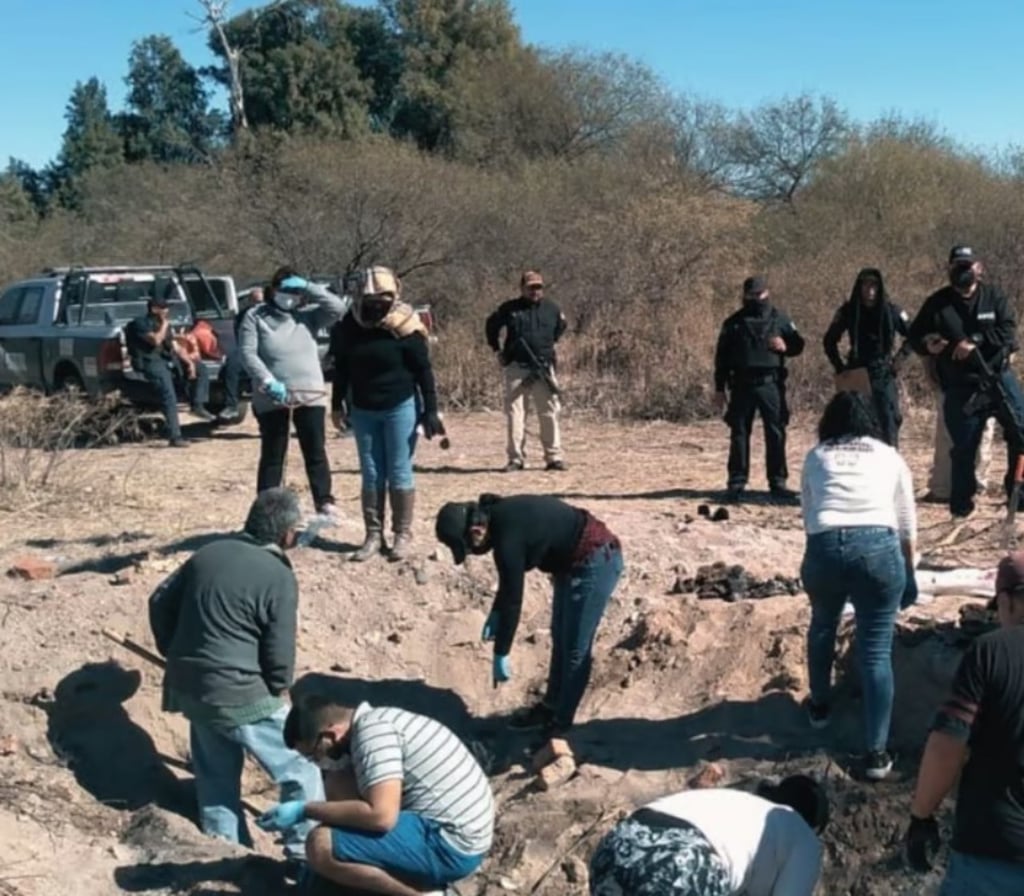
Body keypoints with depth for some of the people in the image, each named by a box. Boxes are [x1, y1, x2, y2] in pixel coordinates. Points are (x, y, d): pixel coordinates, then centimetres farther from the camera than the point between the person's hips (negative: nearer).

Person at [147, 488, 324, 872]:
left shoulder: (209, 552, 5)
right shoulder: (278, 577, -15)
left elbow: (160, 603, 13)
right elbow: (280, 658, -14)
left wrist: (176, 654, 23)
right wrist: (276, 692, 5)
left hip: (188, 689, 7)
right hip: (239, 697, -7)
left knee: (216, 776, 22)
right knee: (301, 769, 8)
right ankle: (307, 852, 14)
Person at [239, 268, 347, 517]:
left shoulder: (307, 315, 7)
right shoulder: (255, 316, 0)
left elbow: (338, 307, -6)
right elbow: (248, 353, -8)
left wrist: (307, 287, -10)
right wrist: (268, 382, -22)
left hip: (310, 395, 2)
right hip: (271, 399, -2)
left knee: (316, 451, 5)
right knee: (272, 455, 5)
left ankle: (324, 502, 12)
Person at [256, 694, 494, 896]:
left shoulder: (373, 732, -17)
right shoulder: (375, 721, 13)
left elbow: (381, 816, -28)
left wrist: (305, 810, -17)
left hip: (450, 845, -10)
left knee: (320, 847, -17)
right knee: (338, 784, 10)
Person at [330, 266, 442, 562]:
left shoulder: (403, 327, -14)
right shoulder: (347, 327, -3)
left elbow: (424, 370, -9)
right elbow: (341, 369, 12)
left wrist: (430, 410, -10)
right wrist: (337, 405, 15)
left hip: (400, 407, -4)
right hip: (363, 410, 4)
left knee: (399, 472, 1)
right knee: (371, 475, 8)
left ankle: (402, 534, 10)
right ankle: (373, 535, 14)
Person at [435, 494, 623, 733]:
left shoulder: (507, 538, -28)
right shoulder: (498, 516, -1)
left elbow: (513, 598, -21)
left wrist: (501, 655, -13)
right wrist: (495, 613, 10)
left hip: (596, 561, -10)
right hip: (575, 561, 10)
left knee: (574, 649, -1)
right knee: (560, 638, 19)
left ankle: (559, 723, 10)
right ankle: (550, 707, 32)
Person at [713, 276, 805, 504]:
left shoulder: (779, 319, 8)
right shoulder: (733, 323, 7)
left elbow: (798, 344, 14)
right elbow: (722, 356, 8)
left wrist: (785, 347, -10)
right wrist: (719, 389, 5)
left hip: (771, 384, 0)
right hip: (742, 385, 0)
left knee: (776, 433, 0)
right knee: (739, 434, 2)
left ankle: (778, 482, 8)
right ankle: (736, 482, 9)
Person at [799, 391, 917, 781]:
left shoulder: (815, 457, 21)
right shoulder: (890, 456, 21)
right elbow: (907, 525, 22)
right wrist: (909, 573, 31)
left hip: (825, 547, 1)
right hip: (879, 548, -1)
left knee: (822, 626, 28)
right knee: (876, 651, 5)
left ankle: (820, 706, 45)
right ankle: (876, 752, 4)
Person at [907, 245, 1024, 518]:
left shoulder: (994, 297, 2)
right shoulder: (937, 303, 2)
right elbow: (914, 336, 6)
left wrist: (976, 343, -24)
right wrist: (926, 345, -17)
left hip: (999, 377, 1)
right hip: (961, 387, -1)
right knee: (964, 447, 3)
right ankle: (961, 503, 15)